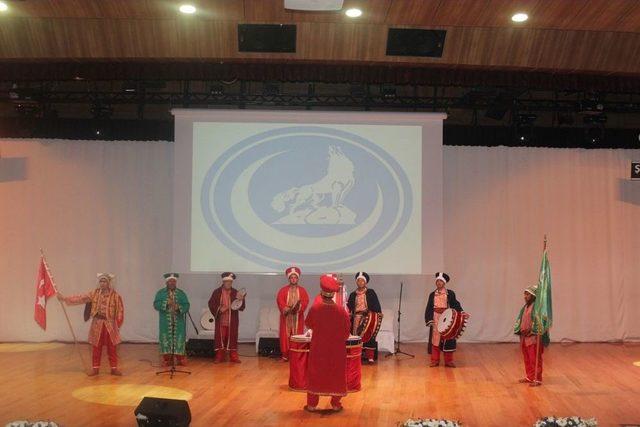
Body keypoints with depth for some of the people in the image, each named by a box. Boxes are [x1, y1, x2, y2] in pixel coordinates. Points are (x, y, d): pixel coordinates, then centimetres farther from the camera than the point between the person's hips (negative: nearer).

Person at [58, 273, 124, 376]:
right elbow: (81, 298, -2)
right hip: (97, 324, 2)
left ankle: (114, 368, 12)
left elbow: (120, 311, -5)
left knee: (111, 347, 3)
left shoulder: (115, 296, -7)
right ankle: (95, 368, 17)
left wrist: (117, 325, -8)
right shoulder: (95, 294, 2)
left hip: (110, 325, -2)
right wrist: (65, 298, -9)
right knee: (96, 347, 7)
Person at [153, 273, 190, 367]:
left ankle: (180, 359, 7)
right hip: (166, 322, -1)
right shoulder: (160, 293, 6)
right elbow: (156, 305, -5)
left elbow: (186, 306, 2)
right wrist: (166, 303, -20)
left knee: (179, 340, 0)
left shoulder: (181, 293, 9)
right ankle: (167, 359, 6)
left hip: (178, 322, 1)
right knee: (166, 339, -1)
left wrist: (179, 307, -18)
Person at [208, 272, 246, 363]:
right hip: (221, 320, -1)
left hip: (232, 321, 1)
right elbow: (211, 304, 2)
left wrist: (241, 300, -19)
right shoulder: (217, 292, 2)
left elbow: (241, 308, 1)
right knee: (220, 338, 4)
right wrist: (219, 309, -14)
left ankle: (233, 357, 11)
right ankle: (219, 357, 13)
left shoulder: (235, 292, 4)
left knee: (232, 338, 3)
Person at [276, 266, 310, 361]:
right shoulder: (283, 290, 8)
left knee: (297, 335, -1)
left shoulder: (302, 290, 9)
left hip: (298, 317, 0)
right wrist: (287, 309, -20)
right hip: (286, 317, 0)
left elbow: (305, 301, -3)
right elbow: (280, 300, -4)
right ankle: (285, 355, 1)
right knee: (285, 335, -3)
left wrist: (298, 308, -22)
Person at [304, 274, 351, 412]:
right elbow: (346, 332, -5)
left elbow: (308, 324, 3)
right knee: (336, 375, 12)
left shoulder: (315, 309, -14)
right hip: (336, 350, 0)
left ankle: (312, 404, 15)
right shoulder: (341, 311, -14)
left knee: (315, 374, 11)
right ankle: (336, 404, 17)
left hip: (318, 348, 0)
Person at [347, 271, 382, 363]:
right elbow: (349, 307, 14)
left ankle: (370, 356, -6)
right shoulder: (353, 294, 11)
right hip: (356, 318, 3)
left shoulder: (371, 292, 3)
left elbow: (376, 306, 1)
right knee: (356, 336, -2)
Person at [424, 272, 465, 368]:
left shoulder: (450, 293, 2)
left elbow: (455, 304, -2)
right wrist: (429, 320, -5)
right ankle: (435, 360, 9)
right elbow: (429, 308, 7)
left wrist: (462, 312, -18)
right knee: (435, 338, 2)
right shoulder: (432, 294, 8)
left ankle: (448, 361, 10)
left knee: (448, 339, 1)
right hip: (435, 319, 1)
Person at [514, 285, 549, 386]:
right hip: (524, 337, 8)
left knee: (535, 359, -2)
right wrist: (519, 329, 1)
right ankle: (529, 376, 26)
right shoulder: (525, 307, 13)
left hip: (534, 337, -8)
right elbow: (519, 320, 18)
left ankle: (537, 379, 5)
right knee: (527, 358, 15)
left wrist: (530, 330, -21)